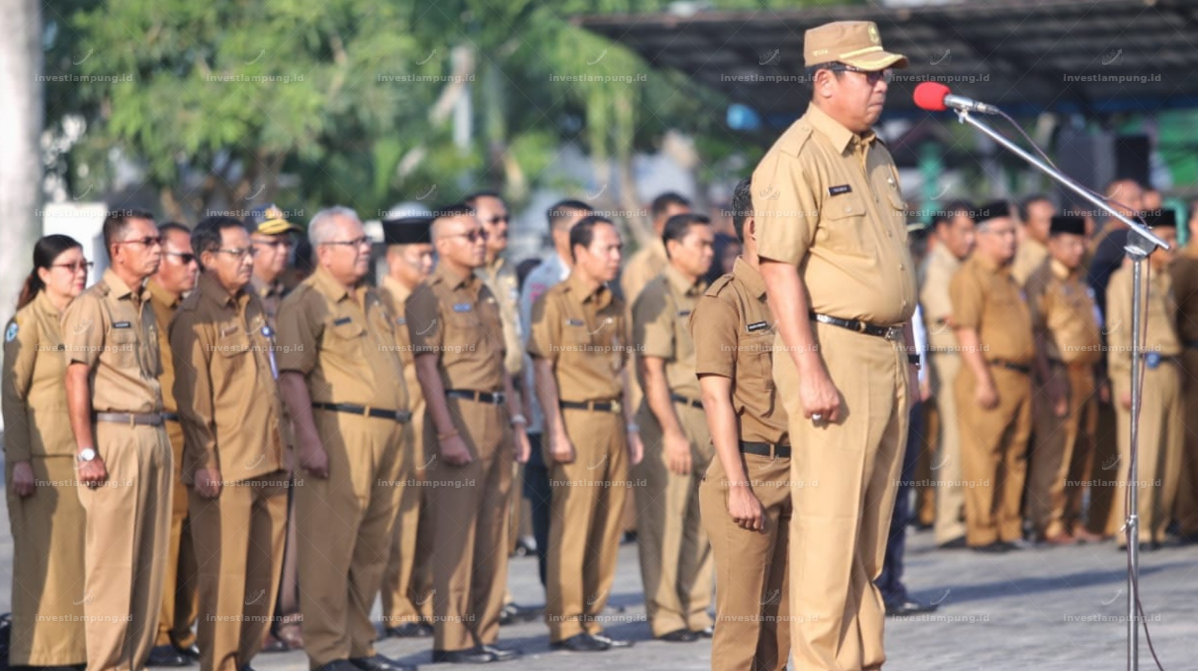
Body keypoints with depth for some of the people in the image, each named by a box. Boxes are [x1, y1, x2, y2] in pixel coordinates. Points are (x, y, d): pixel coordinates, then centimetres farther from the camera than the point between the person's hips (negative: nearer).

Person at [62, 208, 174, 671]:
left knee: (149, 561, 8)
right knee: (112, 561, -6)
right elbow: (76, 379, -12)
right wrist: (87, 453, -17)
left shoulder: (145, 306, 17)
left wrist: (162, 442, 15)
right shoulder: (93, 304, -7)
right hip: (115, 438, -8)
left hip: (153, 438, 8)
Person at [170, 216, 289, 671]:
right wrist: (205, 463, -15)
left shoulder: (254, 308, 15)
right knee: (224, 572, -4)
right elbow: (192, 397, -12)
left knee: (264, 569, 9)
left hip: (269, 463, 7)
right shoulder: (195, 317, -8)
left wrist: (283, 451, 18)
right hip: (226, 469, -7)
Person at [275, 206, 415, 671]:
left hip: (386, 435, 8)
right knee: (330, 546, -5)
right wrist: (308, 439, -21)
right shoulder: (306, 303, -7)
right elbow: (292, 375, -14)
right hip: (340, 431, -8)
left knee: (373, 549, 10)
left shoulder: (373, 301, 20)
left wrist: (404, 426, 21)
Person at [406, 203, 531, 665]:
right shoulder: (430, 296, -7)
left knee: (494, 531, 8)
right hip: (459, 414, -8)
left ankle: (484, 633, 13)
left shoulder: (484, 295, 18)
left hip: (495, 416, 8)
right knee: (456, 532, -7)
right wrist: (447, 433, -20)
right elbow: (426, 368, -13)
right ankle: (451, 639, -4)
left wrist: (515, 422, 16)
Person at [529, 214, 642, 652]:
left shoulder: (615, 307, 16)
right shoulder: (555, 301, -4)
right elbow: (543, 368, -8)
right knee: (572, 526, -6)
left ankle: (591, 619, 12)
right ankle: (565, 624, -2)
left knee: (608, 527, 5)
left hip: (612, 422, 7)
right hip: (576, 420, -7)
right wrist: (556, 431, -14)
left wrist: (630, 427, 16)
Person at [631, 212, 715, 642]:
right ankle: (665, 617, 1)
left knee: (703, 522, 8)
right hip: (671, 414, -7)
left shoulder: (707, 297, 16)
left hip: (708, 417, 7)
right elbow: (652, 370, -13)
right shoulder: (658, 297, -7)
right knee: (666, 521, -4)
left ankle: (696, 612, 14)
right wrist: (673, 433, -18)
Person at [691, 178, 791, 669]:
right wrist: (739, 486, -17)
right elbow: (716, 398, -11)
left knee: (782, 614, 7)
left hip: (795, 474, 7)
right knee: (742, 616, -6)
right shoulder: (724, 301, -6)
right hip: (749, 467, -7)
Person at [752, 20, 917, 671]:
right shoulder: (795, 159, -11)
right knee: (828, 523, -8)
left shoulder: (877, 157, 16)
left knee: (870, 530, 11)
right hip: (833, 354, -8)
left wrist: (907, 361, 19)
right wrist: (810, 372, -22)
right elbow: (780, 270, -17)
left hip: (886, 356, 9)